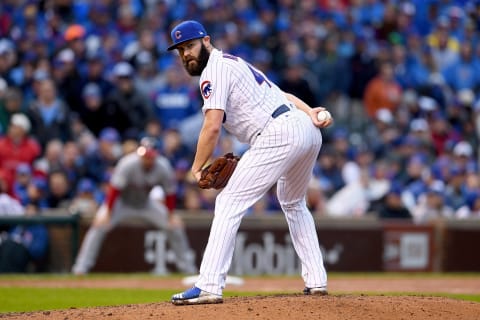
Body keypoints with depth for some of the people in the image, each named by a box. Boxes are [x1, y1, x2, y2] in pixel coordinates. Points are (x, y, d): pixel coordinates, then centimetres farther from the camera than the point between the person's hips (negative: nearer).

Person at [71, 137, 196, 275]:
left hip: (146, 203, 3)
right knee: (99, 226, -24)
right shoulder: (128, 164, -33)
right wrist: (107, 211, -35)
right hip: (122, 202, -3)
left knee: (175, 227, -3)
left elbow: (170, 193, -10)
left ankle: (187, 266, 15)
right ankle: (81, 267, -18)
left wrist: (170, 216, -12)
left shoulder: (163, 168, -22)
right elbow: (114, 188, -32)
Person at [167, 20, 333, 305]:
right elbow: (280, 94, 18)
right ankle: (316, 281, 26)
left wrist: (197, 167, -4)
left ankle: (210, 286, -18)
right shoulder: (236, 63, 28)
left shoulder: (215, 70, -3)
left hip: (278, 135, -10)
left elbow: (212, 126, -13)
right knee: (293, 204, 30)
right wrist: (309, 113, 5)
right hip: (309, 131, 10)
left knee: (230, 203, -9)